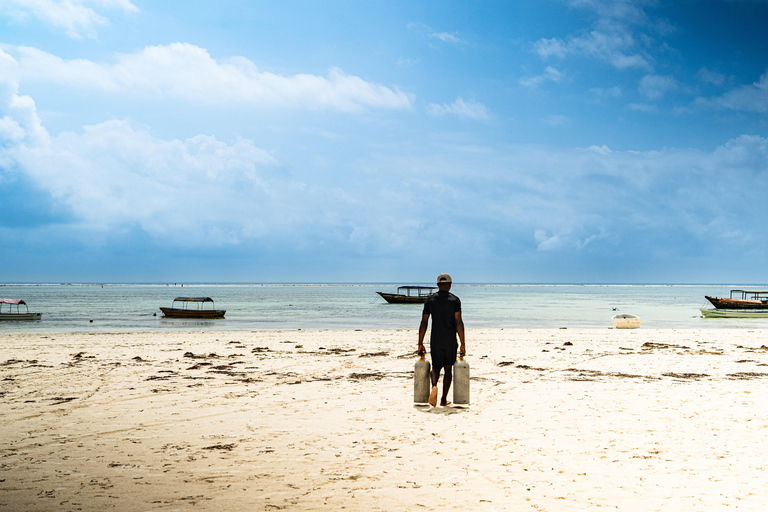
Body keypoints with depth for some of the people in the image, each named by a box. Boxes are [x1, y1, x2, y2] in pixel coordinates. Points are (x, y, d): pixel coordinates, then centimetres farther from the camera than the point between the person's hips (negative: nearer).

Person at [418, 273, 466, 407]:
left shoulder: (430, 300, 4)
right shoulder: (455, 300, -2)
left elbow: (423, 323, 1)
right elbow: (459, 322, -10)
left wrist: (420, 344, 5)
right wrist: (462, 344, -9)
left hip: (435, 340, 1)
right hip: (450, 340, -1)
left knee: (436, 367, 10)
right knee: (448, 369, 12)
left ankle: (434, 386, -22)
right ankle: (444, 399, 11)